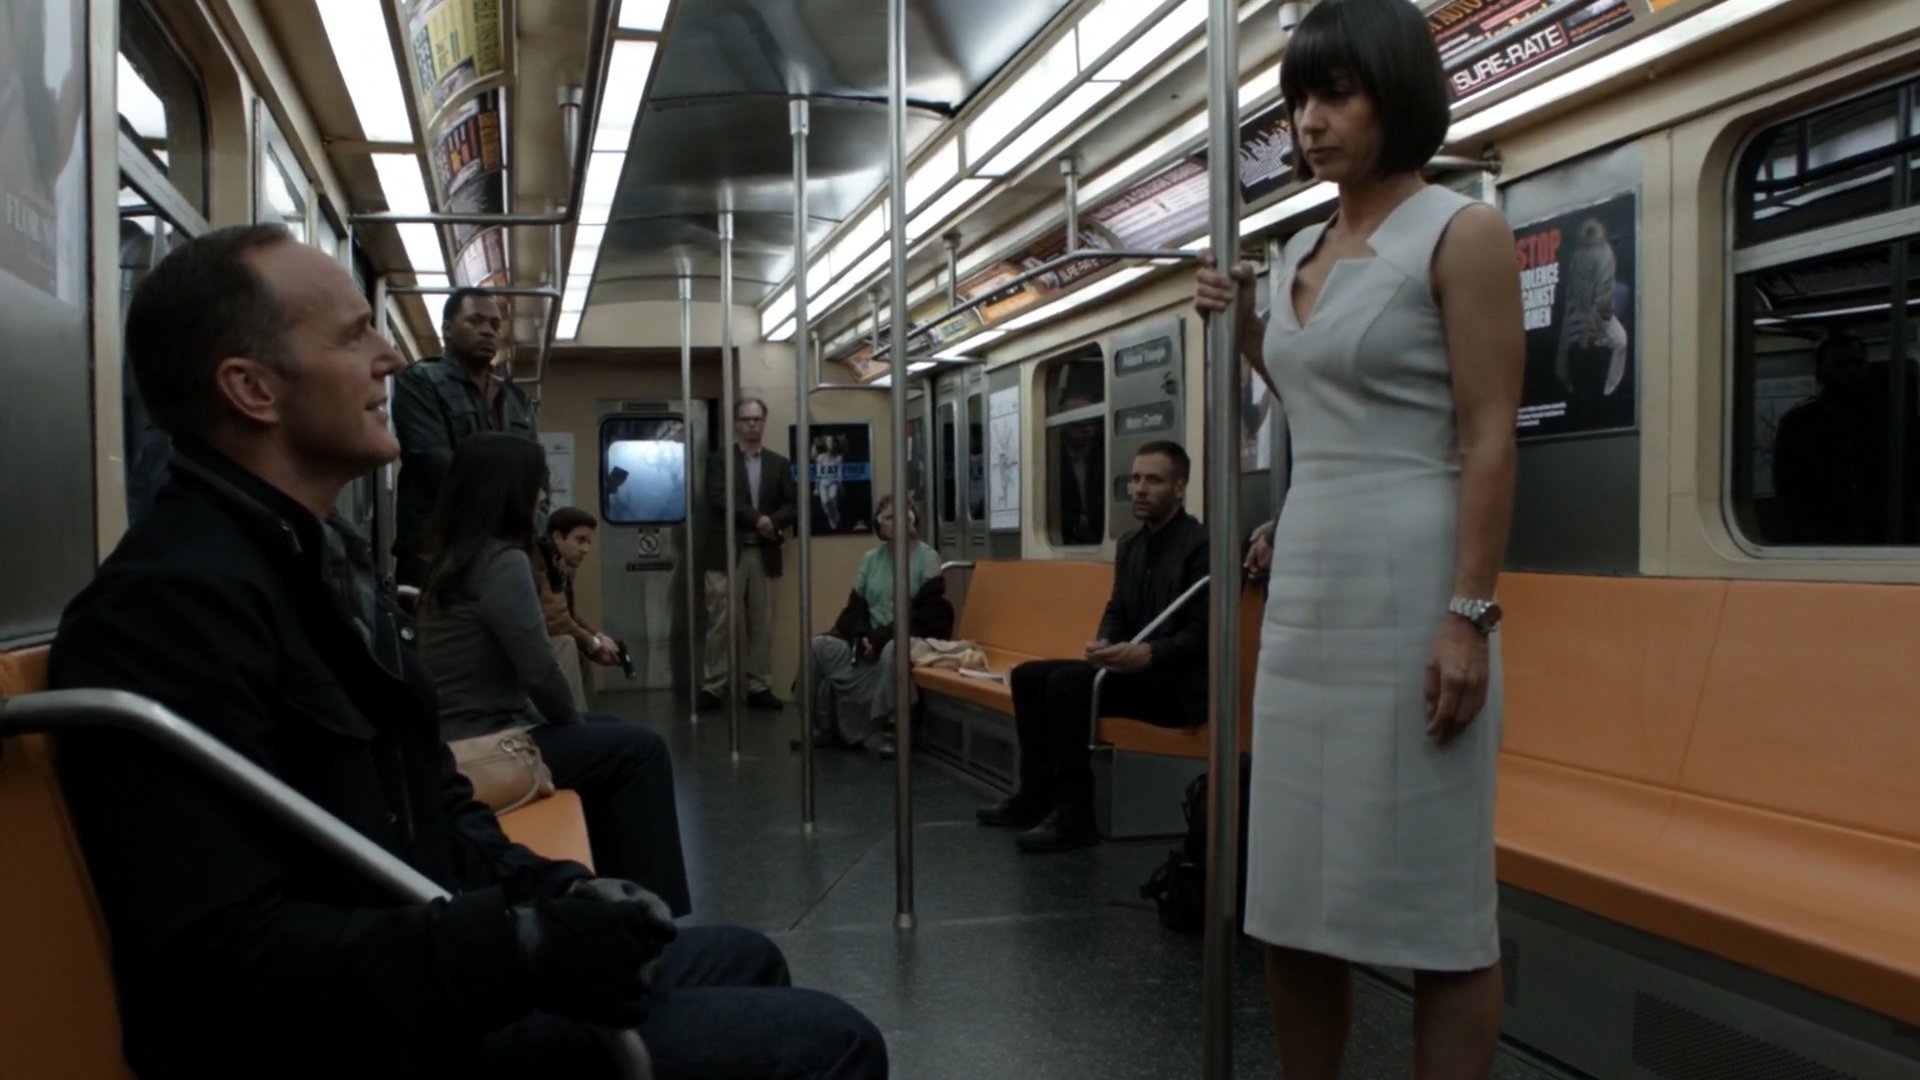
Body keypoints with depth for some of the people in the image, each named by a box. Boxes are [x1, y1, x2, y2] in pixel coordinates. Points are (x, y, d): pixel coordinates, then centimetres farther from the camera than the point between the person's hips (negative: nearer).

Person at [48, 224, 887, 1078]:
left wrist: (549, 891, -2)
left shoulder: (322, 557, 13)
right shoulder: (174, 602, -23)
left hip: (417, 976, 11)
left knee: (745, 960, 24)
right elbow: (222, 958, -29)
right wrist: (523, 951, -31)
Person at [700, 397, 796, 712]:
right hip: (726, 554, -3)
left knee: (762, 625, 5)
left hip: (764, 555, 3)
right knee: (720, 624, -2)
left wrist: (773, 522, -13)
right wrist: (756, 518, -16)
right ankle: (712, 687, 3)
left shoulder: (779, 464, 13)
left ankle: (759, 687, 11)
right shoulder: (719, 460, 5)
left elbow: (793, 505, 5)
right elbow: (720, 500, -10)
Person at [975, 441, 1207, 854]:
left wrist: (1148, 653, -33)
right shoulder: (1130, 544, 12)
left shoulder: (1202, 545, -14)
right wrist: (1105, 644, -8)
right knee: (1027, 676, 3)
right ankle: (1036, 795, 5)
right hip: (1133, 668, 9)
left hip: (1180, 681, -9)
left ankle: (1075, 816, -22)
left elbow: (1203, 634, -19)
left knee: (1067, 681, -27)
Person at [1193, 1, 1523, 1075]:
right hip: (1306, 581, 8)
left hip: (1412, 583, -7)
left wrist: (1470, 614, -19)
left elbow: (1490, 439, -12)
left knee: (1435, 901, 0)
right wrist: (1246, 325, 15)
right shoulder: (1304, 250, 15)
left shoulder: (1462, 232, -5)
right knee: (1296, 891, 12)